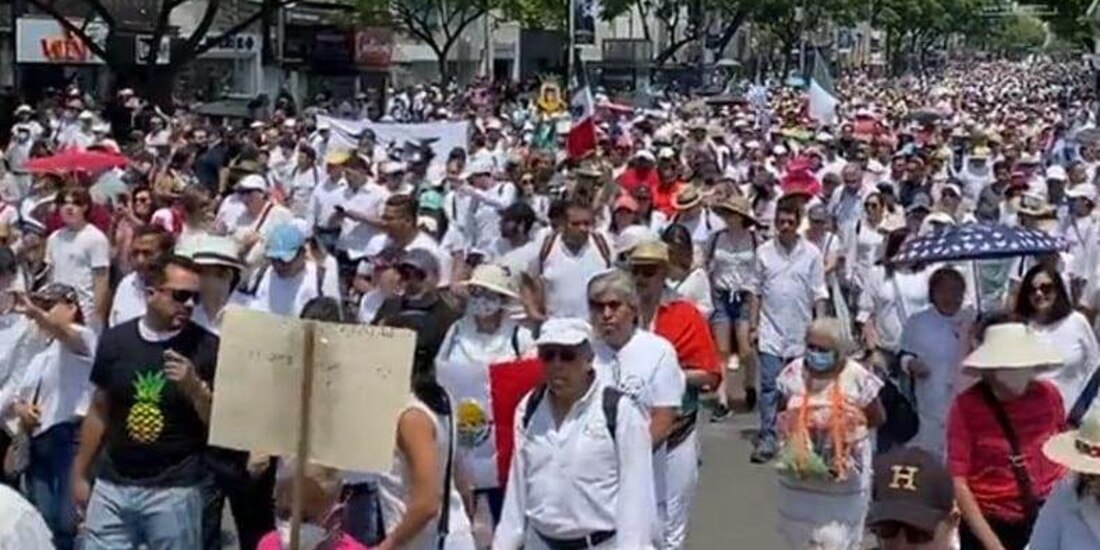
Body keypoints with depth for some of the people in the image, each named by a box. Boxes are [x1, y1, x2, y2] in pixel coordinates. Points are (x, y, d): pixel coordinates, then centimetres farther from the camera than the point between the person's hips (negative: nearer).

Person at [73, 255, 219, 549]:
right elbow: (99, 411, 12)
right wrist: (80, 474, 13)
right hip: (112, 485, 3)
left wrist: (195, 387, -22)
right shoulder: (115, 340, 3)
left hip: (175, 490, -3)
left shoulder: (207, 348, -6)